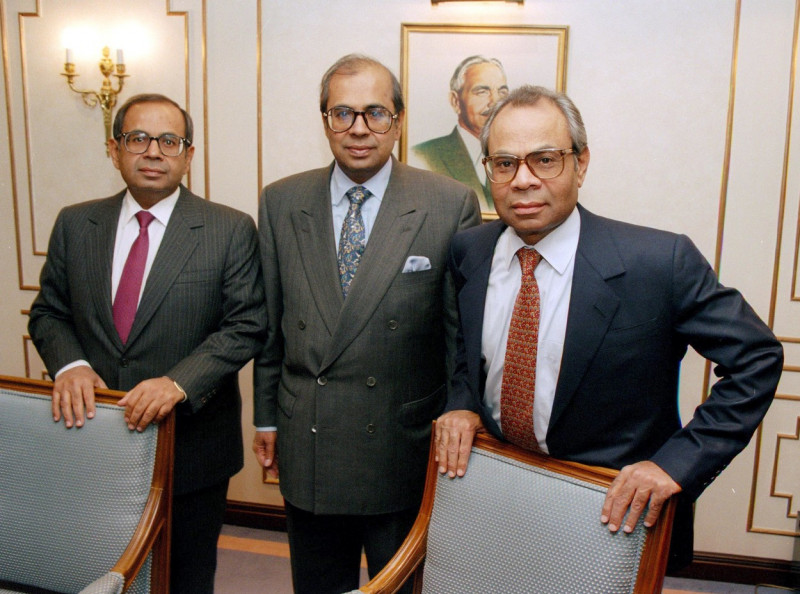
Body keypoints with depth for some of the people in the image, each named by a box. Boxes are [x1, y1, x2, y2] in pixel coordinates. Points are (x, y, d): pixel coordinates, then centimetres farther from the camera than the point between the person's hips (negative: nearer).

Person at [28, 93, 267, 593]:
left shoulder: (232, 230, -7)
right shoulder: (74, 224, 4)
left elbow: (247, 326, -11)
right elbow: (48, 312, 9)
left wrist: (180, 382, -24)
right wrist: (70, 364, -12)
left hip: (191, 449, -2)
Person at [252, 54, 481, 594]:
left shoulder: (451, 205, -9)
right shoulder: (281, 203, 2)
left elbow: (465, 331, -4)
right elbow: (271, 322, 7)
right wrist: (267, 416, 9)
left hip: (407, 452, -3)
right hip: (306, 450, 3)